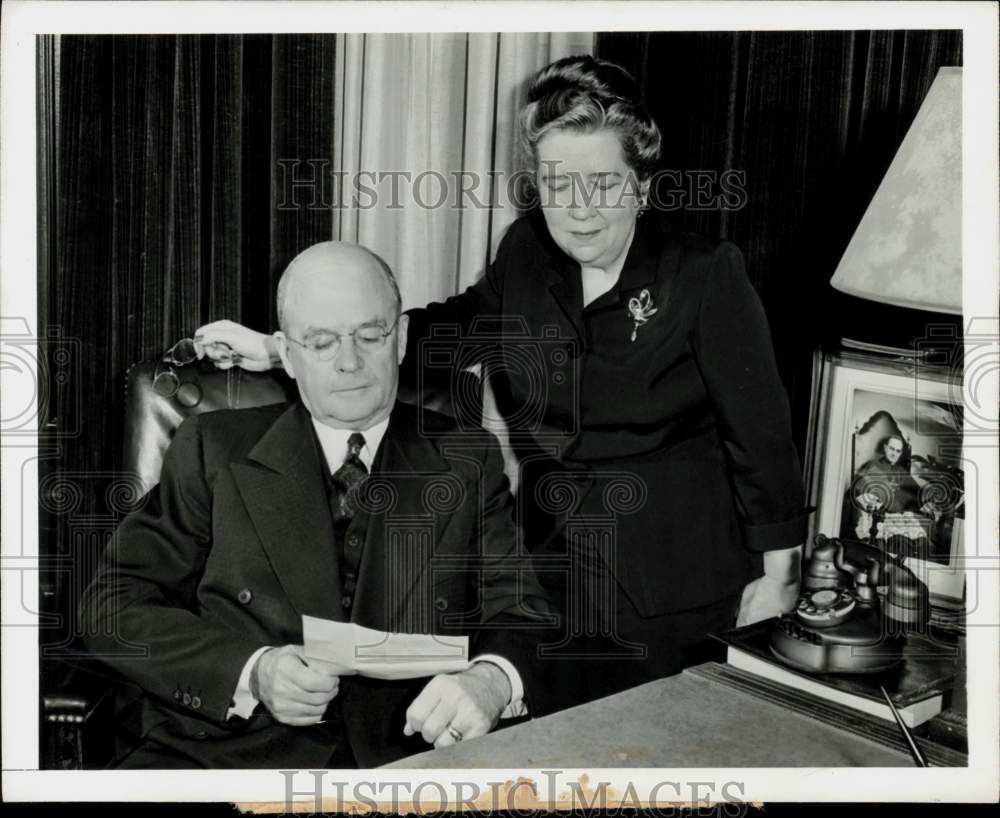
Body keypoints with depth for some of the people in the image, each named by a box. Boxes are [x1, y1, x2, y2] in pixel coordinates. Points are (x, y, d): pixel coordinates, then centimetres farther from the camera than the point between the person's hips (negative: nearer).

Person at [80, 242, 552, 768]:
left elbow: (520, 611, 5)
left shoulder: (467, 463, 12)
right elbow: (117, 605, 5)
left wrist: (490, 680, -19)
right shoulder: (213, 448, 9)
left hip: (408, 754, 1)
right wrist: (252, 674, -13)